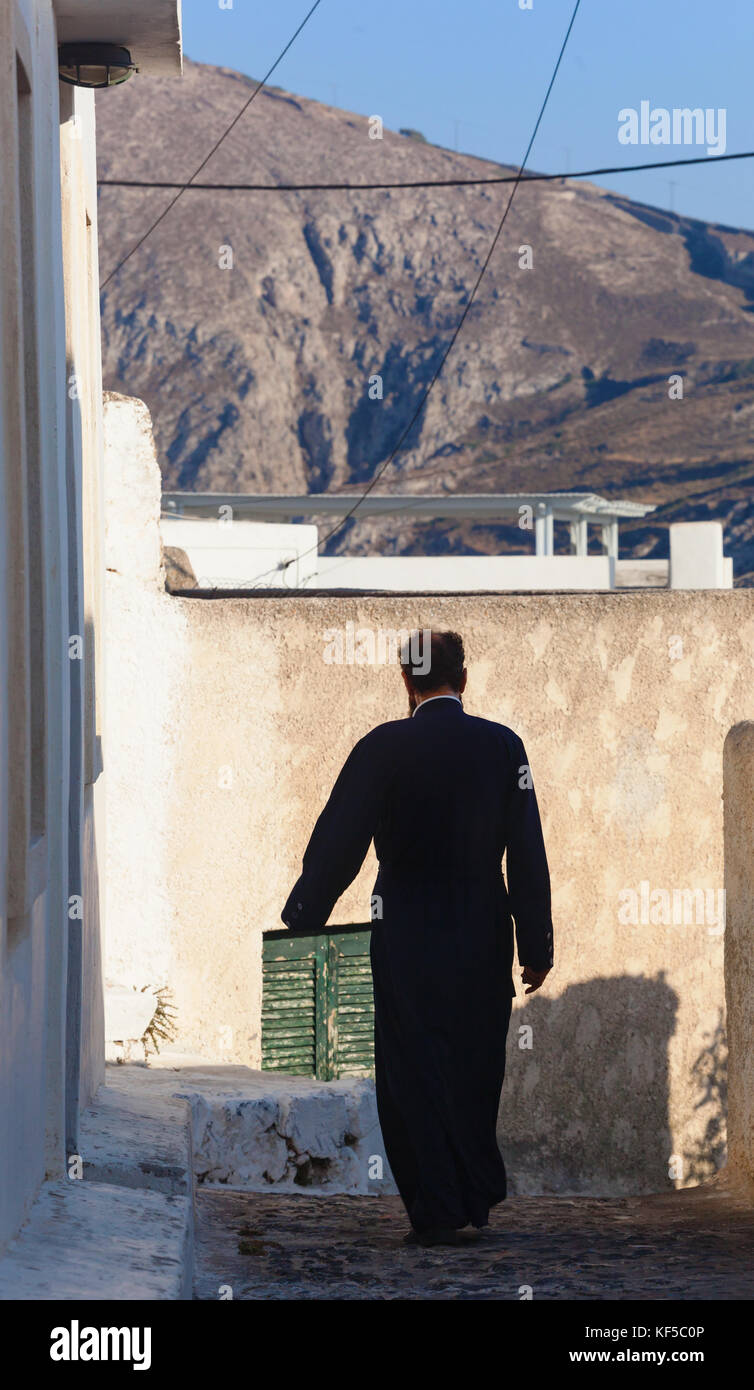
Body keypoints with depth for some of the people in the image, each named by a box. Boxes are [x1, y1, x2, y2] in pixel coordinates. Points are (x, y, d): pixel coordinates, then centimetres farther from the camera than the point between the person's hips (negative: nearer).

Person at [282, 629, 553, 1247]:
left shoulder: (384, 748, -8)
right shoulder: (503, 745, -1)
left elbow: (338, 843, -7)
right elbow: (528, 854, -2)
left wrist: (302, 919, 3)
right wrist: (536, 944, 3)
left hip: (407, 941, -3)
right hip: (484, 936, 3)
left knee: (415, 1075, 4)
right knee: (475, 1073, 14)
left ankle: (439, 1213, 2)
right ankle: (476, 1204, 21)